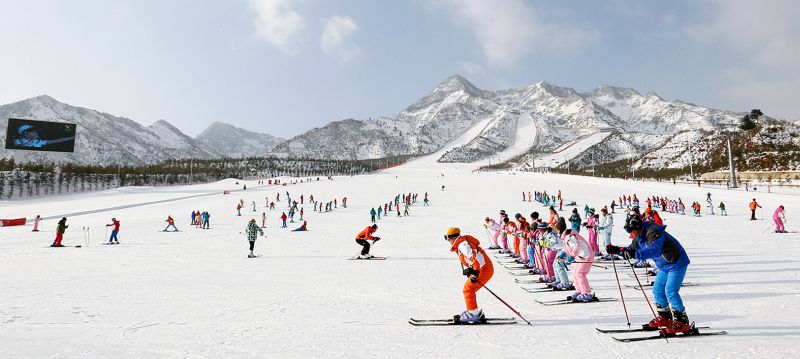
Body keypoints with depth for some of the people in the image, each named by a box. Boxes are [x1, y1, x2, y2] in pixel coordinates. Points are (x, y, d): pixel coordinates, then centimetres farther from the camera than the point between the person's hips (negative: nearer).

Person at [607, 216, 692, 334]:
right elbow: (631, 249, 12)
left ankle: (682, 323, -6)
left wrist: (635, 254, -52)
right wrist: (616, 250, -1)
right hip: (664, 266, 10)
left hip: (677, 263, -10)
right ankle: (664, 318, 23)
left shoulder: (653, 232, -27)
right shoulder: (639, 237, 2)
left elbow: (653, 250, -42)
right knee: (657, 290, 9)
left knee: (670, 291, -15)